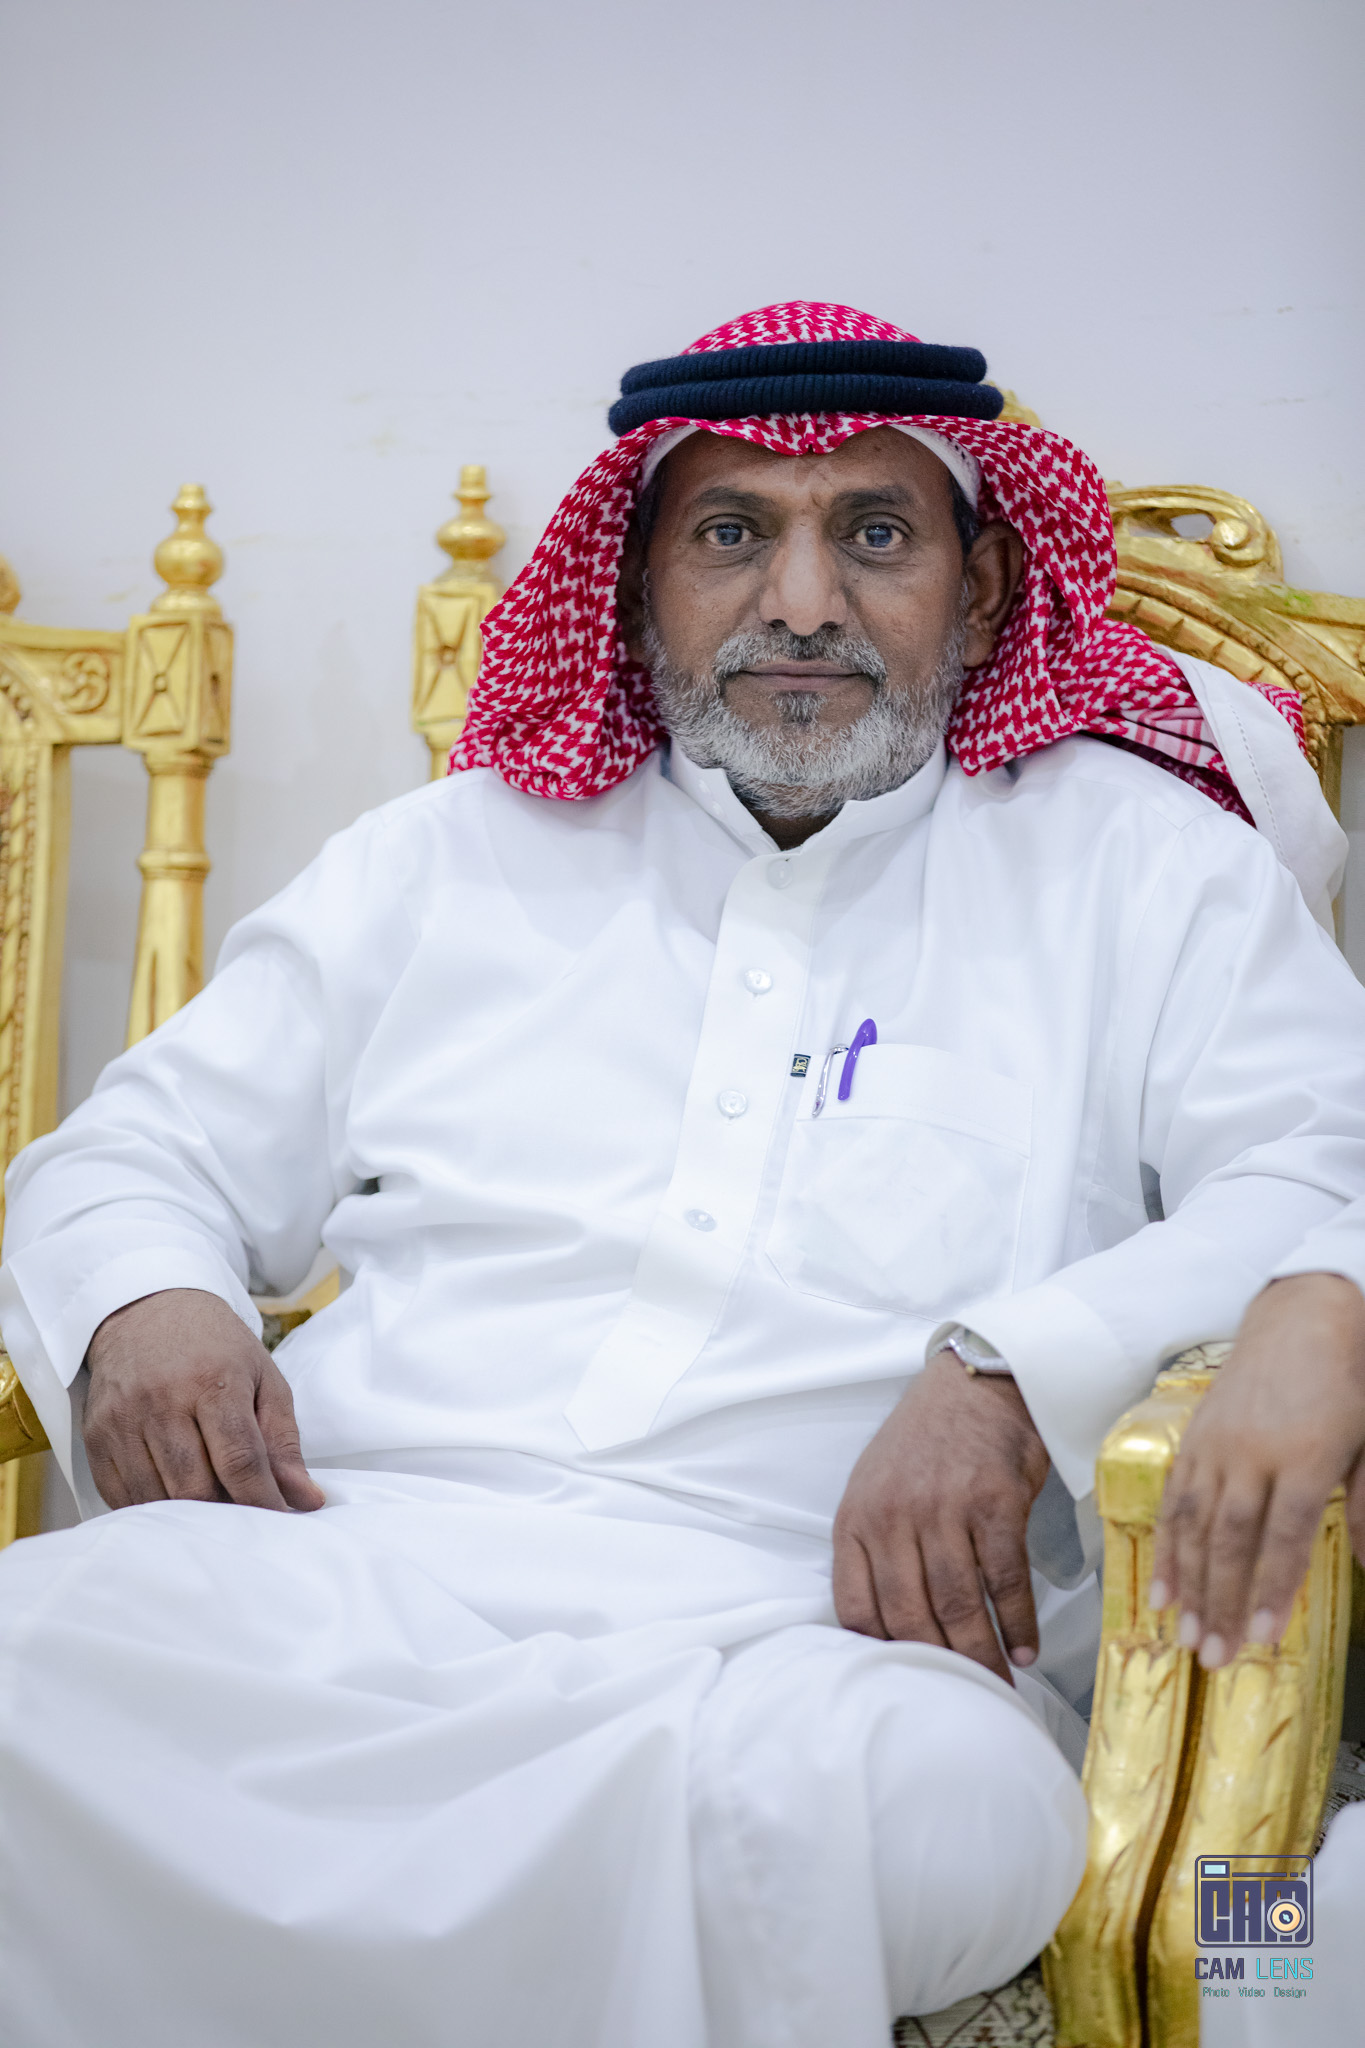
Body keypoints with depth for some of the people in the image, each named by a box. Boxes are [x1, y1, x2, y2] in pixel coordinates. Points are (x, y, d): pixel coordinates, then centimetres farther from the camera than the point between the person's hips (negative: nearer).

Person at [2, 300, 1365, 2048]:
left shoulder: (1139, 865, 17)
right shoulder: (447, 859, 24)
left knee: (910, 1791, -37)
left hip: (817, 1638, 0)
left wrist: (1021, 1374, -15)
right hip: (347, 1565, 1)